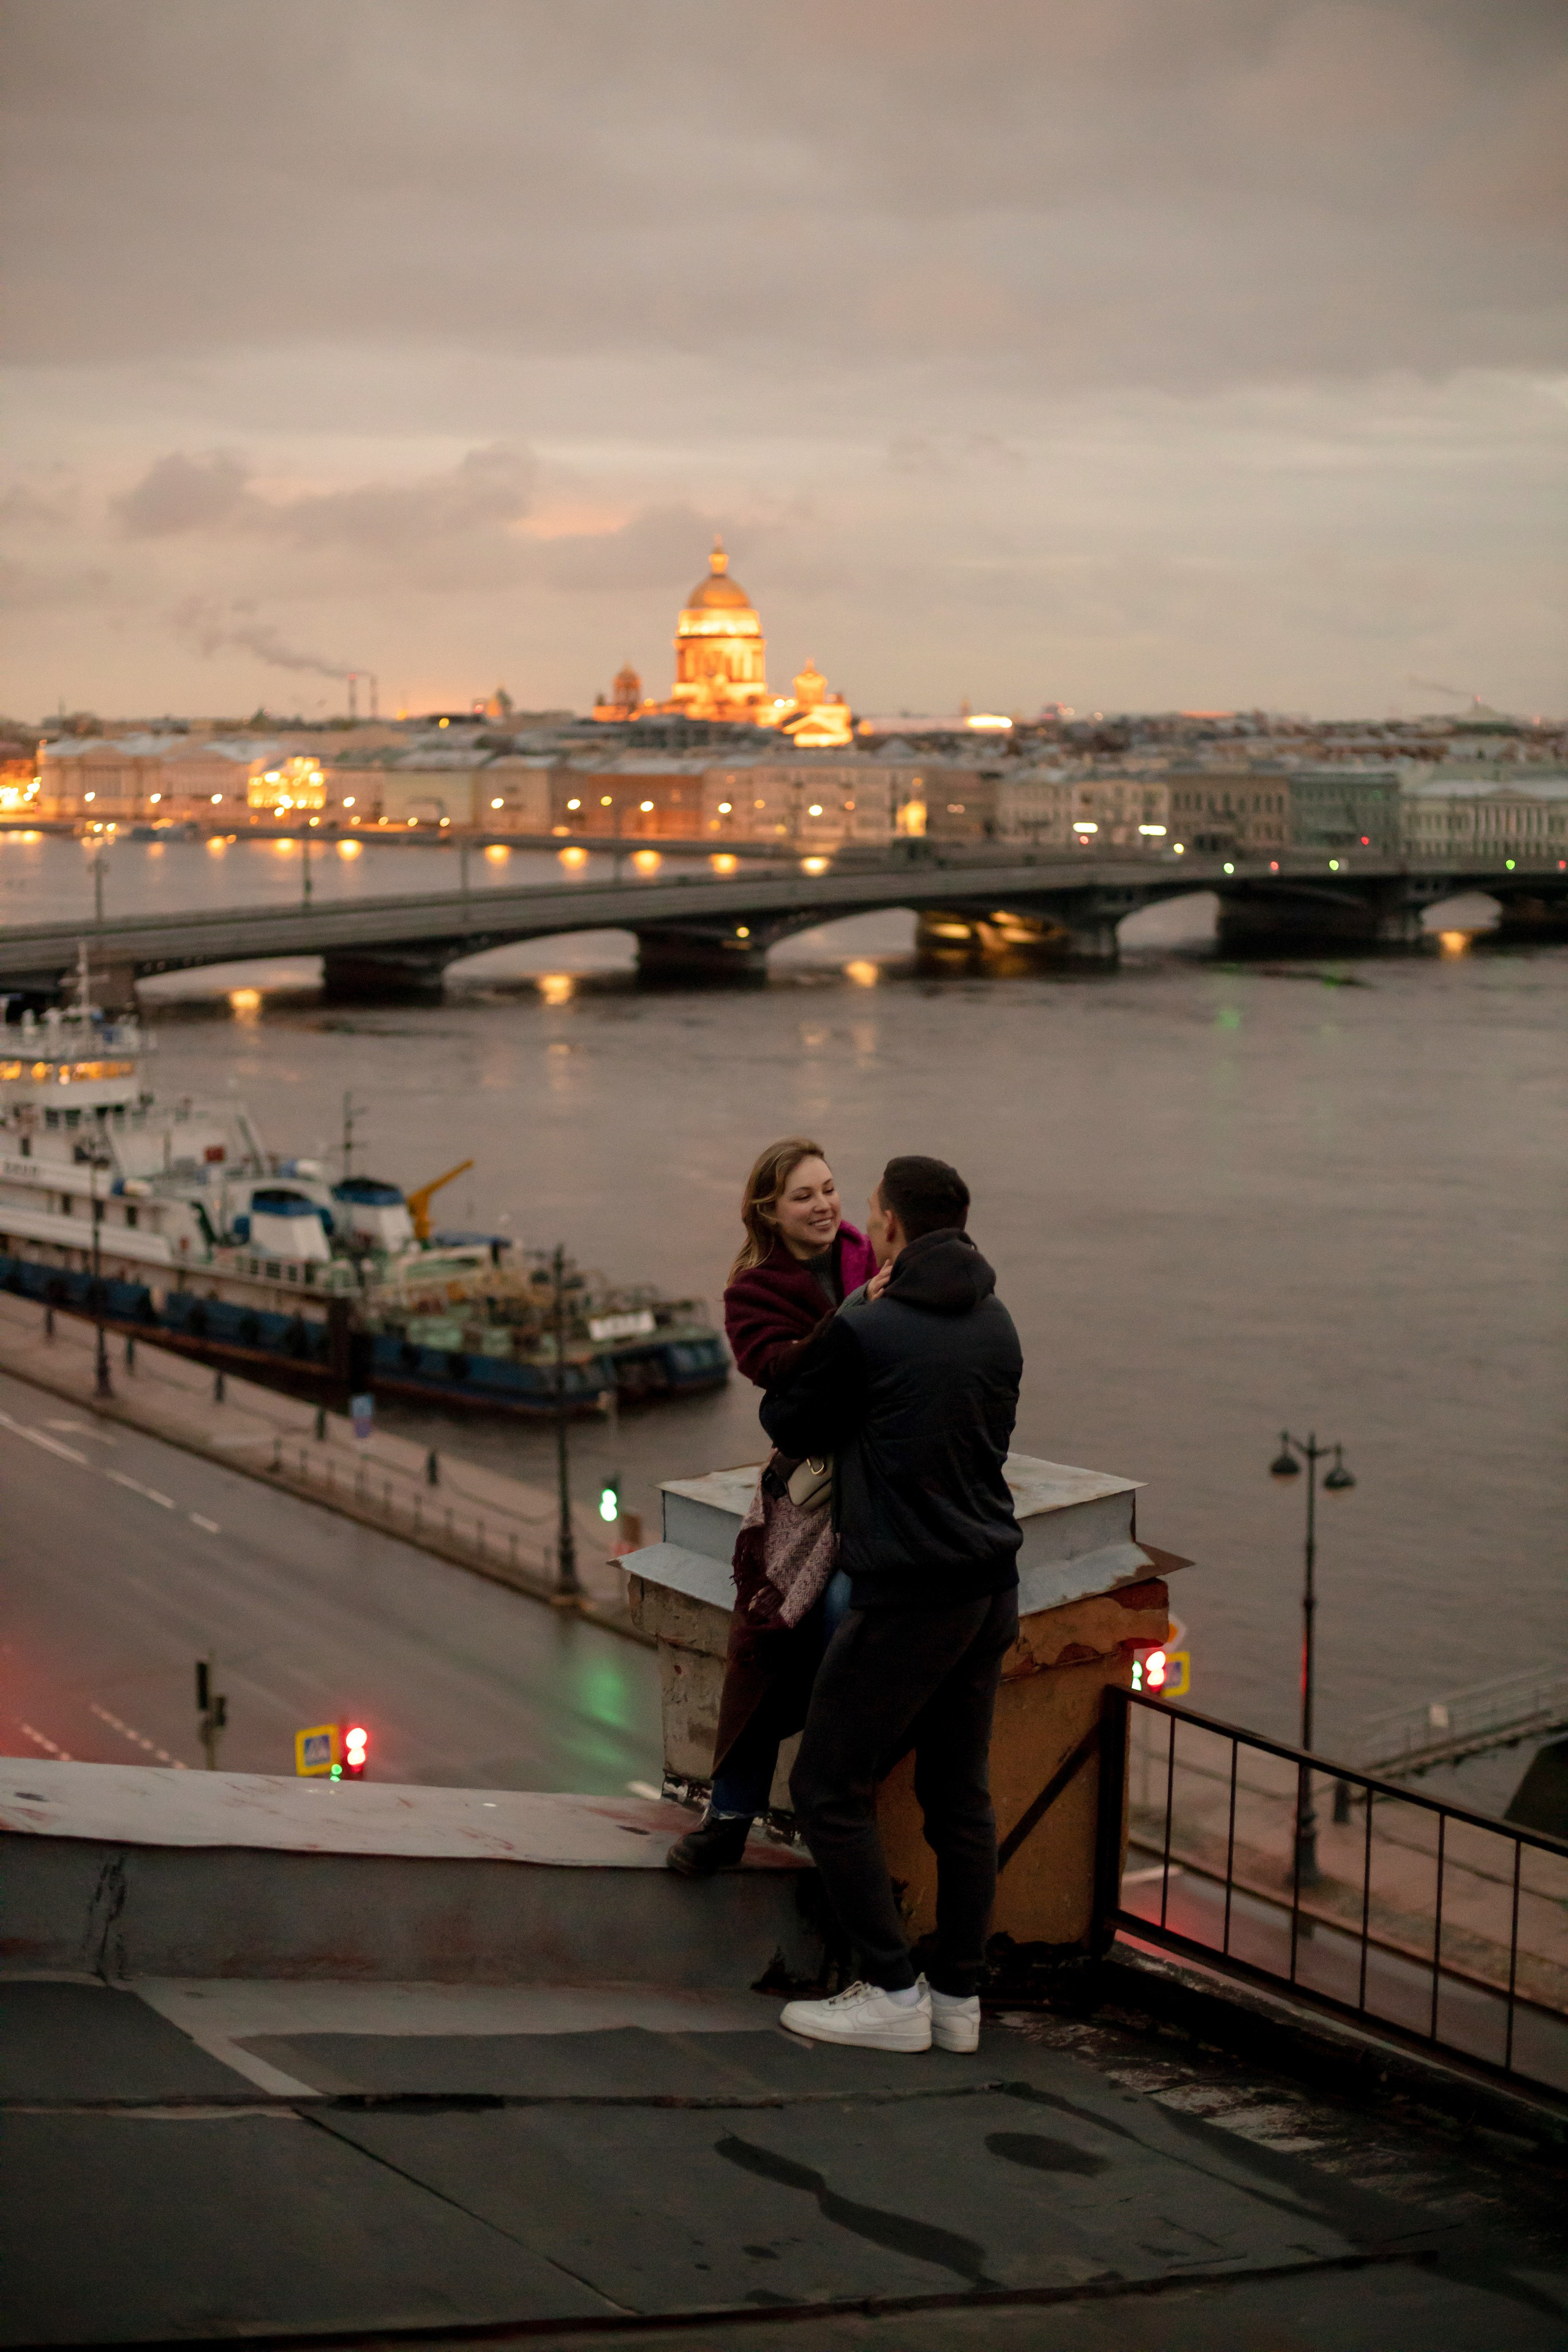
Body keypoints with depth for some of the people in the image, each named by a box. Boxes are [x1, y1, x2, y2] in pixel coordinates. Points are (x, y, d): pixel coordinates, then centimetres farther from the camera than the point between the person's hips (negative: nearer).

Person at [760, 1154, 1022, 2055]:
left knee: (830, 1787, 4)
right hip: (991, 1591, 7)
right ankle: (960, 1998, 18)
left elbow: (786, 1423, 0)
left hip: (907, 1598, -7)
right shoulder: (997, 1324, 7)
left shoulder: (865, 1331, -14)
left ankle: (893, 1994, 4)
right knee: (961, 1793, 14)